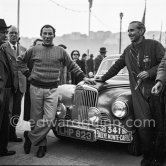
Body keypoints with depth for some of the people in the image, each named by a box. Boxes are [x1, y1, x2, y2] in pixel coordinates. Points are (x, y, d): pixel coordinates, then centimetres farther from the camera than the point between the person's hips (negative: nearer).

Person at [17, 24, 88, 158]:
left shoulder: (60, 51, 6)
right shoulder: (34, 50, 5)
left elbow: (72, 66, 12)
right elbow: (20, 60, 17)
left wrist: (83, 77, 6)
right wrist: (28, 74, 7)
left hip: (52, 89, 0)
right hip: (36, 88, 0)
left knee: (49, 119, -9)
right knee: (36, 119, 6)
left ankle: (30, 137, 13)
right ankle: (42, 144, 25)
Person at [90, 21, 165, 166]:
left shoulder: (154, 45, 0)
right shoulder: (128, 50, 15)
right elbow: (116, 67, 24)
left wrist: (150, 72, -18)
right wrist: (102, 79, 27)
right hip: (138, 93, 2)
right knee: (143, 125, -9)